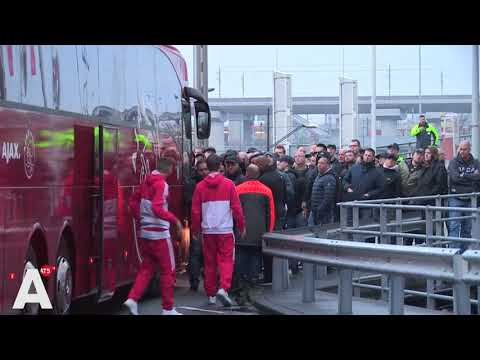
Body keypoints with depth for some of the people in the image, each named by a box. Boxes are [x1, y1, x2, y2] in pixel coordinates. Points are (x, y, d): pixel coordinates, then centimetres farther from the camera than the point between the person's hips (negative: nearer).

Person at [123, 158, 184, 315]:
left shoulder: (146, 182, 8)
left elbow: (133, 201, 17)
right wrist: (175, 221, -22)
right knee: (168, 270, 4)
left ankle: (132, 299, -1)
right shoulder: (162, 184, -17)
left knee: (146, 268, 14)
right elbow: (157, 209, -27)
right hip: (159, 233, -7)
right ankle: (168, 309, 9)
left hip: (144, 232, 7)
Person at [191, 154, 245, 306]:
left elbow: (195, 211, 3)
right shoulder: (228, 184, -4)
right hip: (225, 229, -2)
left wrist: (195, 230, 14)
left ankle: (211, 294, 15)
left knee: (209, 263, 10)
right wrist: (241, 227, 8)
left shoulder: (200, 186, 0)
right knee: (226, 260, 2)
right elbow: (236, 208, -3)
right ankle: (223, 288, -17)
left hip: (207, 231, 2)